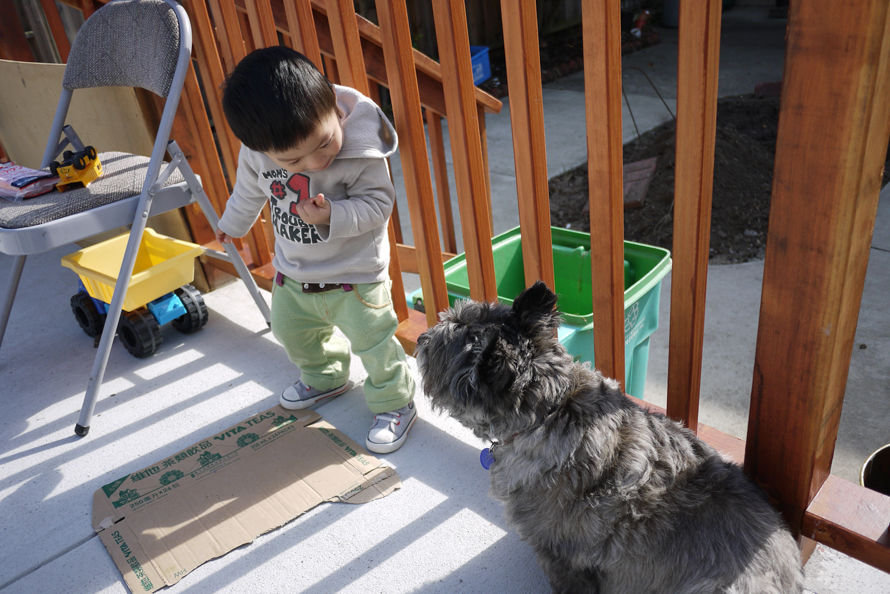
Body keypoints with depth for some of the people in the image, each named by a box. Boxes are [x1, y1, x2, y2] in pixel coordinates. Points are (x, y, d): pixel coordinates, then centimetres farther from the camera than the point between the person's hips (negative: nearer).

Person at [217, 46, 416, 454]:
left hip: (356, 275, -5)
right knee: (291, 330, 24)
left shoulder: (361, 149, -29)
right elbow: (249, 189, 6)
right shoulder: (256, 151, -15)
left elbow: (379, 200, -23)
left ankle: (395, 402, 29)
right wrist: (232, 224, 26)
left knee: (372, 343, 0)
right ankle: (326, 378, 53)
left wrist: (332, 217, -40)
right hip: (292, 273, 6)